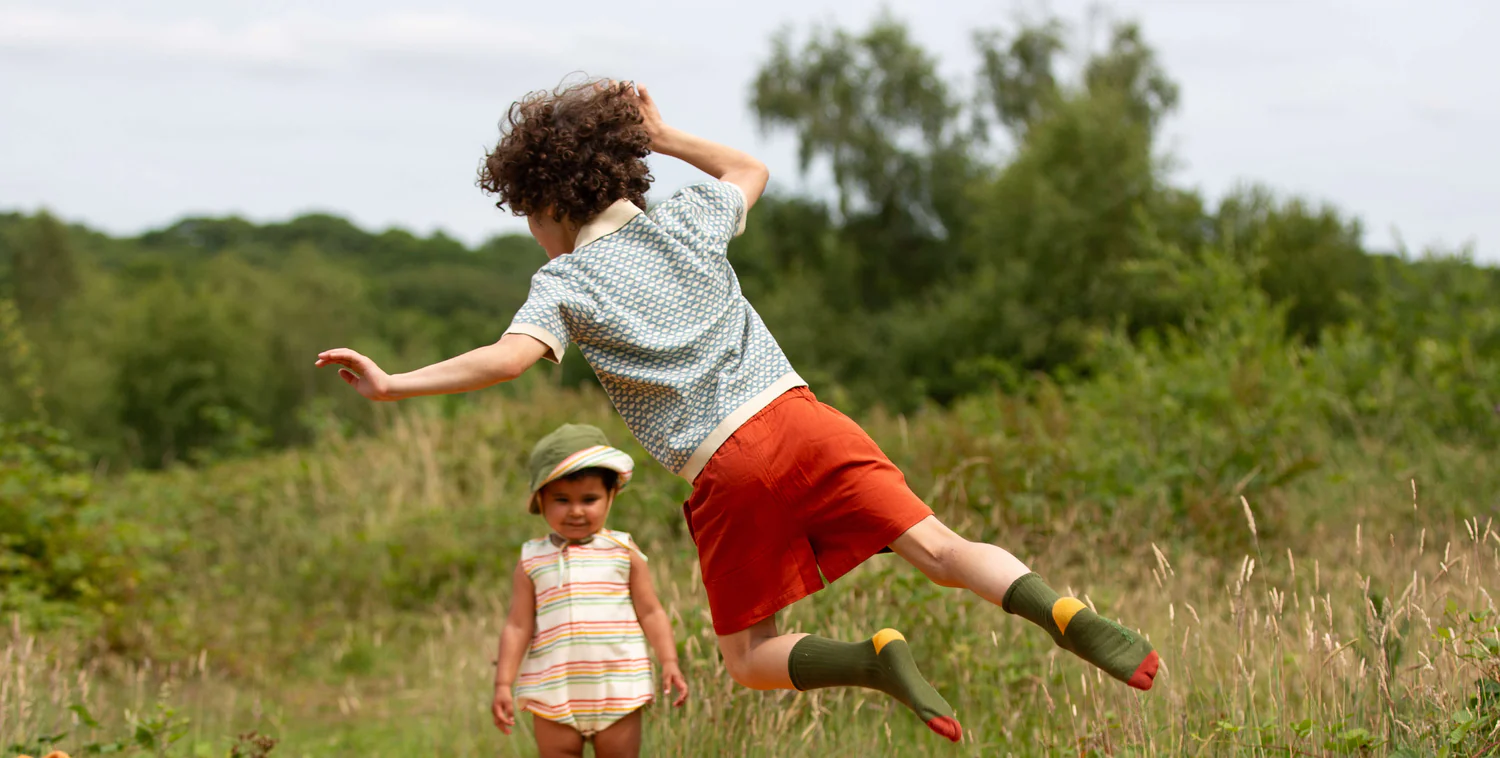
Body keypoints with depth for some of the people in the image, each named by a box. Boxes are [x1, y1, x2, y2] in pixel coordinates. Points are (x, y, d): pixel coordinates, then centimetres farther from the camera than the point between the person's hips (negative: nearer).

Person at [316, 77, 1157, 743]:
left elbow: (511, 356, -15)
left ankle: (875, 657, -17)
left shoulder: (566, 282, 3)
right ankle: (1070, 616, -29)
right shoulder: (689, 219, 16)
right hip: (796, 415, 4)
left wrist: (393, 384, -11)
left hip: (725, 470, -3)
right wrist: (663, 136, 39)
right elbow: (751, 170, 37)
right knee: (942, 547, -5)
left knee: (750, 660, 10)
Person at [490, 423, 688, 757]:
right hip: (554, 695, 0)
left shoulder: (623, 552, 4)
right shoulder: (532, 561, 4)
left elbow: (650, 613, 5)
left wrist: (669, 662, -5)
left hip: (617, 693, 0)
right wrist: (503, 684, -3)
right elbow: (518, 626, 3)